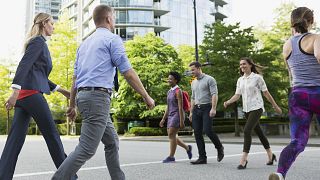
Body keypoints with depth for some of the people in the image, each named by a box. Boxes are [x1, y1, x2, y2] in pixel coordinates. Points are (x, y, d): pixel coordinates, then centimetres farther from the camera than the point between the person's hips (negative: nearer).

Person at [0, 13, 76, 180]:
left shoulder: (37, 43, 25)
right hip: (31, 92, -9)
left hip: (23, 95, 9)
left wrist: (61, 90, 26)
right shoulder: (39, 41, -3)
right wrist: (15, 91, -27)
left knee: (16, 138, 4)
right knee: (51, 134, -2)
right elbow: (24, 65, -18)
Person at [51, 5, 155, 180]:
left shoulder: (85, 43, 21)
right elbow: (128, 73, -9)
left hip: (83, 95, 9)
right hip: (98, 96, -9)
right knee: (86, 149, -8)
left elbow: (75, 77, 20)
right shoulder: (112, 39, -2)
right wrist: (146, 96, -2)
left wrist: (72, 105, 23)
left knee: (112, 142, 15)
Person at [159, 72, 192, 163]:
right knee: (171, 136, 8)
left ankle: (171, 156, -4)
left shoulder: (178, 91, -9)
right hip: (171, 115, 9)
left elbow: (180, 107, -15)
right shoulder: (169, 92, 16)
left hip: (177, 115, -9)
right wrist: (163, 119, 15)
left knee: (171, 135, -12)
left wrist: (181, 121, -19)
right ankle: (187, 148, 25)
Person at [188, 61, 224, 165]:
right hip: (196, 109, 7)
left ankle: (219, 148, 10)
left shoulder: (209, 79, -2)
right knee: (197, 133, 1)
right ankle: (202, 157, 6)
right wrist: (191, 112, 18)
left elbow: (214, 94, -10)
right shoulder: (193, 83, 20)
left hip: (206, 108, -7)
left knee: (208, 130, -17)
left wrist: (213, 108, -20)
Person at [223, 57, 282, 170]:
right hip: (246, 109, 6)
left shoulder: (257, 77, -5)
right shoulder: (240, 80, 10)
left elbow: (266, 93, -1)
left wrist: (275, 106, 4)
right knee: (258, 132, 15)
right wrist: (228, 102, -12)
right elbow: (237, 95, 6)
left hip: (256, 108, -6)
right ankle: (270, 155, 31)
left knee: (247, 131, -19)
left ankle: (244, 159, -17)